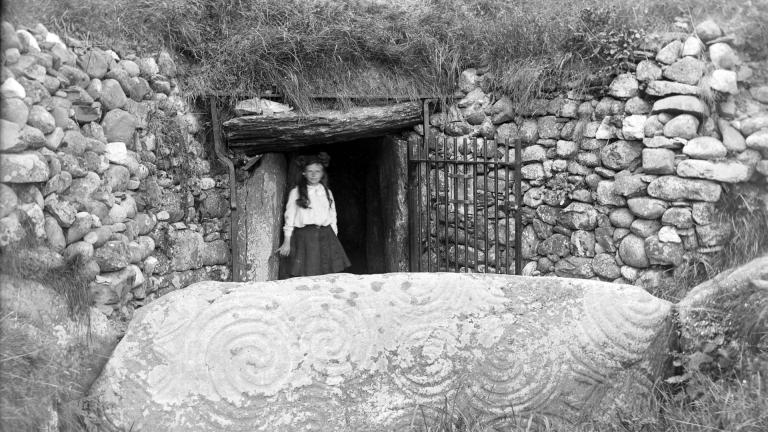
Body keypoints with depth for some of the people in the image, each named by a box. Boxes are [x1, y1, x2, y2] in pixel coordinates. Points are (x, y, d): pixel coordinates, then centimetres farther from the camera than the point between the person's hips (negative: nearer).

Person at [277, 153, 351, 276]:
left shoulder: (327, 192, 15)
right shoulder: (295, 193, 5)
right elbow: (289, 217, 5)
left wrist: (334, 238, 11)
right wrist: (287, 241, 2)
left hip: (326, 235, 3)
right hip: (304, 237, -3)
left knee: (329, 277, -5)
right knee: (306, 275, -10)